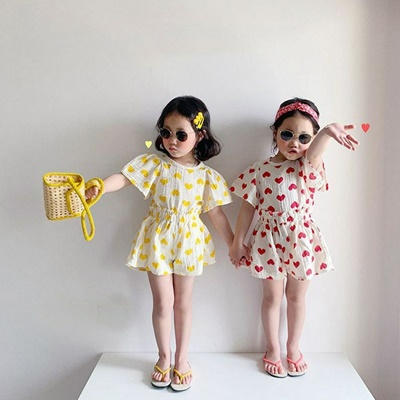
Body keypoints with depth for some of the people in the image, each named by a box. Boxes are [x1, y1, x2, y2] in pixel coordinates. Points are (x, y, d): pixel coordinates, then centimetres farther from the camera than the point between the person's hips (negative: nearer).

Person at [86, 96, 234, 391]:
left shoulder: (206, 175, -5)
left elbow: (217, 213, 1)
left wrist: (234, 244, 3)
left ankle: (182, 359, 32)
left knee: (183, 302, 13)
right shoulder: (154, 164, -7)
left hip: (189, 241, 1)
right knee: (163, 302, 8)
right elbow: (123, 178, -20)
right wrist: (99, 186, -39)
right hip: (158, 240, 0)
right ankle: (164, 357, 31)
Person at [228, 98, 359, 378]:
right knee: (272, 297, 12)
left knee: (297, 297, 16)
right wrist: (238, 242, 1)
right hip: (270, 240, -1)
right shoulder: (260, 171, -6)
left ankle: (293, 349, 36)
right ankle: (273, 350, 32)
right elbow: (248, 208, -1)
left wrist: (328, 132, -51)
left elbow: (313, 155, -31)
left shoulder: (309, 168, -6)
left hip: (301, 239, 1)